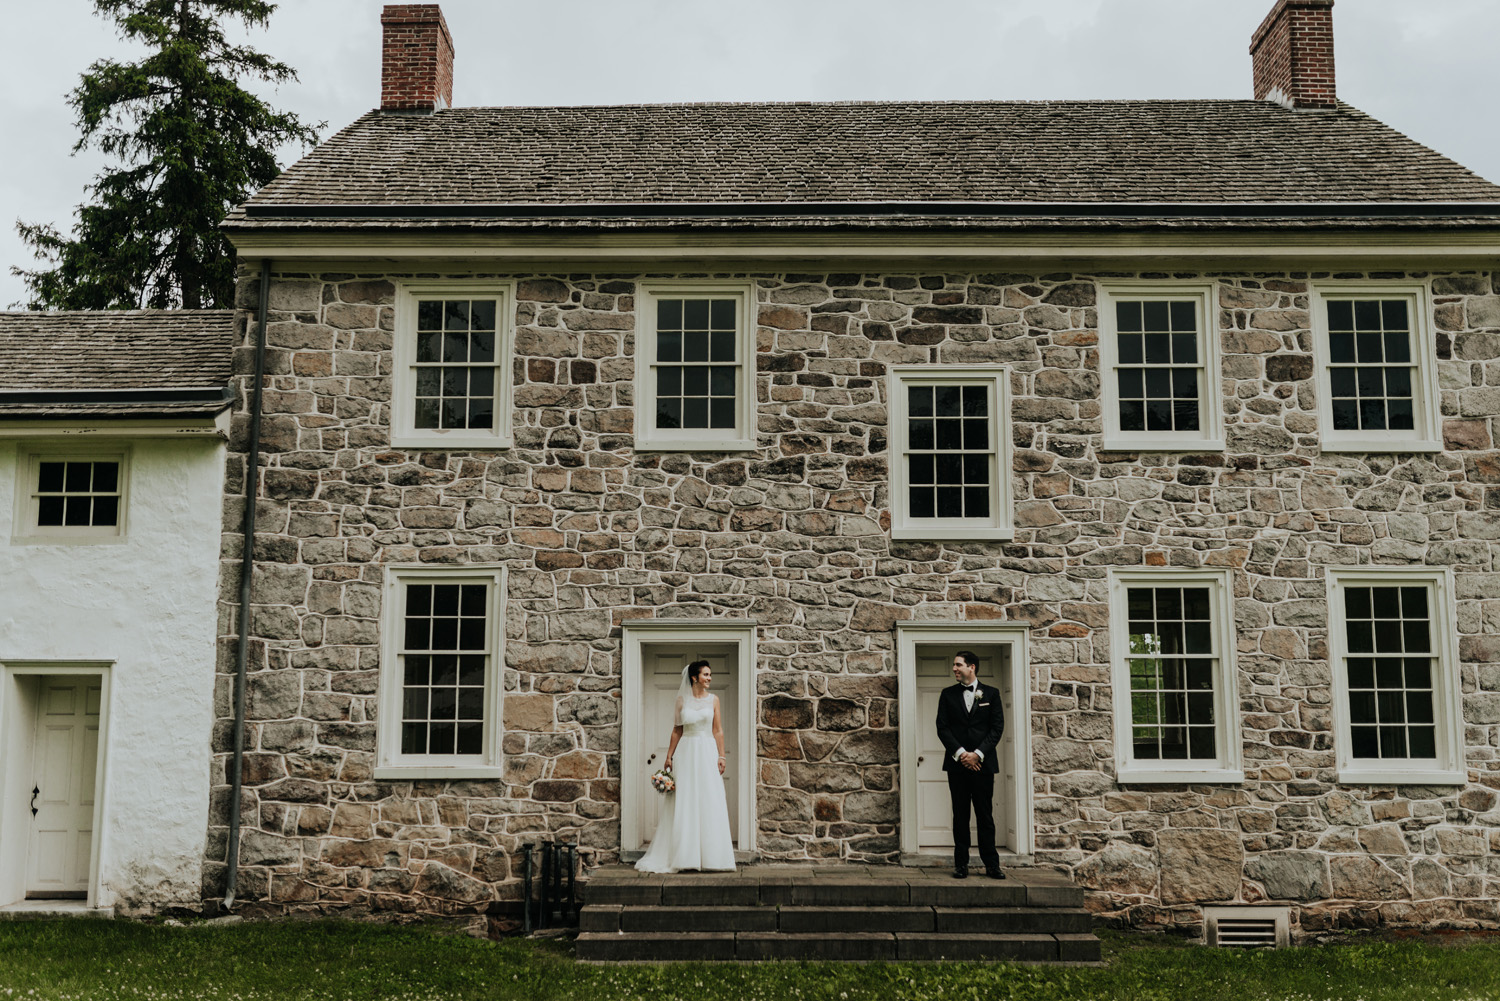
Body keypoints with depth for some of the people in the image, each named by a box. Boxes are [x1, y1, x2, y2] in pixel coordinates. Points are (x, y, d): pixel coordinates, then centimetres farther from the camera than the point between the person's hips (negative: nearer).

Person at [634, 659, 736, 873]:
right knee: (685, 803, -1)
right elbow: (677, 730, 8)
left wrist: (721, 756, -3)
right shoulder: (682, 700, 6)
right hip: (686, 752, 0)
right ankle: (686, 856, 4)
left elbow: (718, 731, 4)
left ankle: (710, 856, 2)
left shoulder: (713, 700, 6)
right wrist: (669, 755, 3)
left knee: (709, 803, -3)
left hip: (708, 753, 0)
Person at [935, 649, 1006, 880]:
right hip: (957, 763, 1)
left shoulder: (991, 694, 7)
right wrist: (961, 753, -10)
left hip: (983, 763, -1)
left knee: (985, 815, 0)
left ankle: (991, 864, 4)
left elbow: (997, 727, 1)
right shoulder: (948, 694, 9)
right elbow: (942, 727, 3)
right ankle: (961, 864, 6)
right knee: (960, 815, 3)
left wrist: (978, 754, -9)